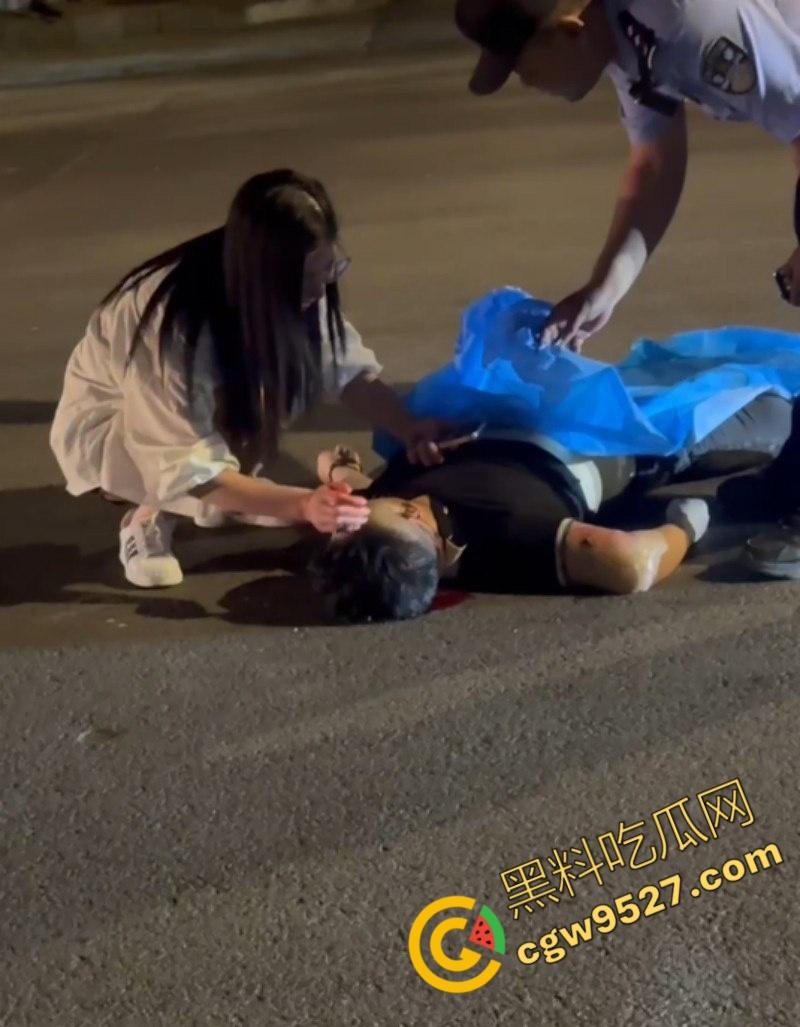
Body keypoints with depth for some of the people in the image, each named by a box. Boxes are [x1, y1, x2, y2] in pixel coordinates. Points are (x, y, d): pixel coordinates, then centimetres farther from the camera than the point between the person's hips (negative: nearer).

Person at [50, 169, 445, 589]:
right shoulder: (170, 320, -39)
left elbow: (348, 368, -13)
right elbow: (189, 469, -37)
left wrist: (410, 431, -31)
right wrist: (301, 504, -47)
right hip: (105, 426, -7)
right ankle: (149, 516, -7)